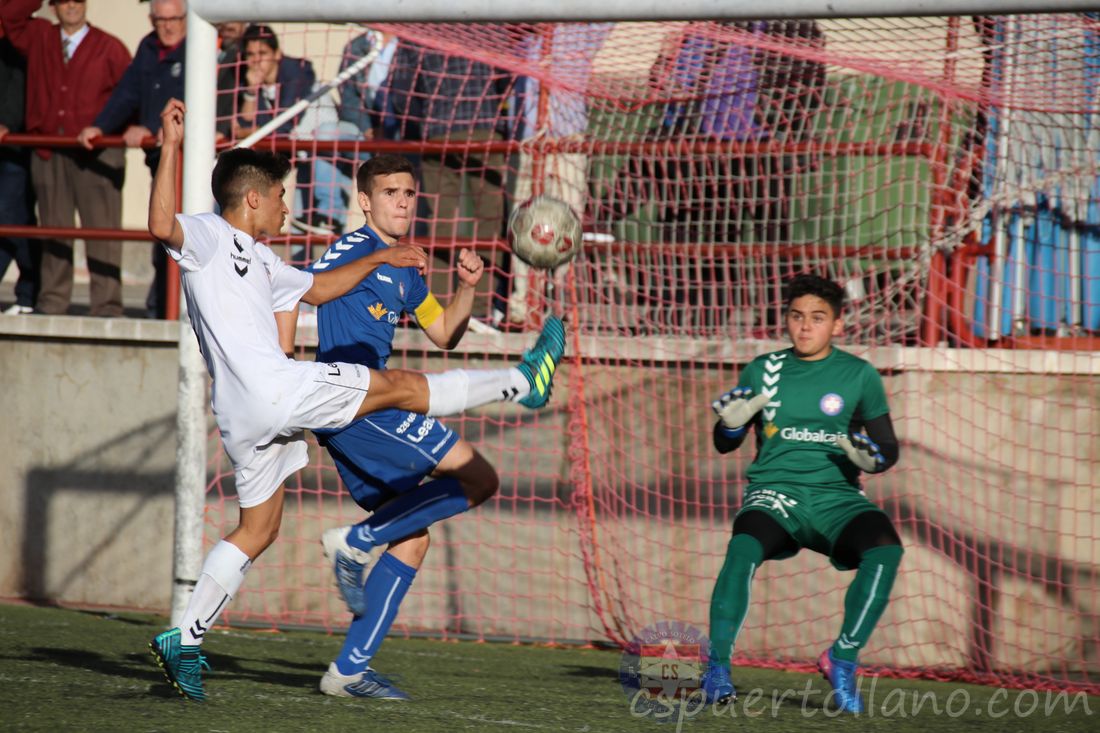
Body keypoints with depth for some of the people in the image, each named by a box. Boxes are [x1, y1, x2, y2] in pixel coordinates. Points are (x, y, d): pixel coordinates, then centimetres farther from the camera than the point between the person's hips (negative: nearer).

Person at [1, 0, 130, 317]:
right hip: (48, 154, 4)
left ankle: (107, 306, -7)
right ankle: (52, 302, 13)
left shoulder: (109, 48, 4)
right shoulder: (37, 38, 14)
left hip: (96, 154, -4)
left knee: (102, 229, -7)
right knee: (53, 228, 8)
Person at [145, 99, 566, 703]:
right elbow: (161, 224, -27)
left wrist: (377, 260, 38)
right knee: (401, 386, 1)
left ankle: (183, 640, 9)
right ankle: (523, 382, 12)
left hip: (246, 418, 11)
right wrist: (171, 147, -32)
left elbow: (314, 288, 40)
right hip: (272, 387, -11)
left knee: (257, 530, 13)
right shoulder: (207, 235, -5)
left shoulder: (257, 257, 26)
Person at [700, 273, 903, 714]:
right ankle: (717, 666, -23)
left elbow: (888, 448, 11)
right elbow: (724, 444, 14)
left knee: (886, 549, -29)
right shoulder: (764, 371, 10)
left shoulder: (859, 376, 7)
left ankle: (843, 658, -13)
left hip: (836, 496, 0)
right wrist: (732, 423, -9)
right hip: (774, 491, 0)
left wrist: (870, 458, -13)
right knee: (744, 547, -34)